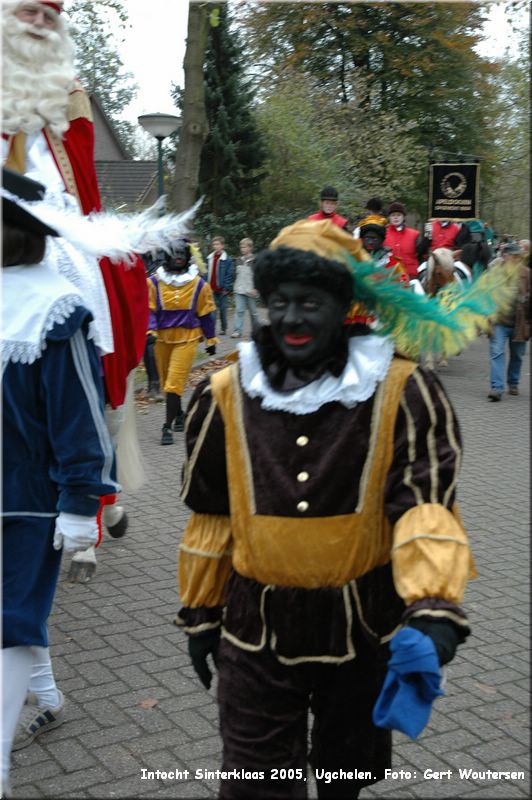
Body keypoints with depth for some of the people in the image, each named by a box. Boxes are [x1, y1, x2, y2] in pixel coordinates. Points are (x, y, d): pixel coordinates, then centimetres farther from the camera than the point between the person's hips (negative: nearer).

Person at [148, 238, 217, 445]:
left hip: (187, 339, -2)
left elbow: (206, 314, 8)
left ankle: (168, 427, -7)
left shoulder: (199, 285, -1)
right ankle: (179, 415, 38)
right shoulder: (154, 282, -4)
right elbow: (148, 310, -1)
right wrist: (150, 331, -17)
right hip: (162, 339, 2)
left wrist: (210, 340, 14)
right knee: (167, 381, 15)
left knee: (174, 383, -11)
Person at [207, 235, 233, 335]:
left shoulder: (227, 260, -6)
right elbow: (207, 273, 9)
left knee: (222, 309, 6)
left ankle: (223, 328, 16)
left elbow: (229, 275, -8)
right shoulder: (209, 258, 7)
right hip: (211, 289, 3)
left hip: (221, 289, -3)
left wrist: (227, 288, -13)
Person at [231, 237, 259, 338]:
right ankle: (237, 331, -9)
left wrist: (255, 289, -15)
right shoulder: (238, 261, 10)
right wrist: (235, 286, 16)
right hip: (239, 291, 4)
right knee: (239, 311, -6)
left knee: (253, 312, 7)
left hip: (250, 291, -4)